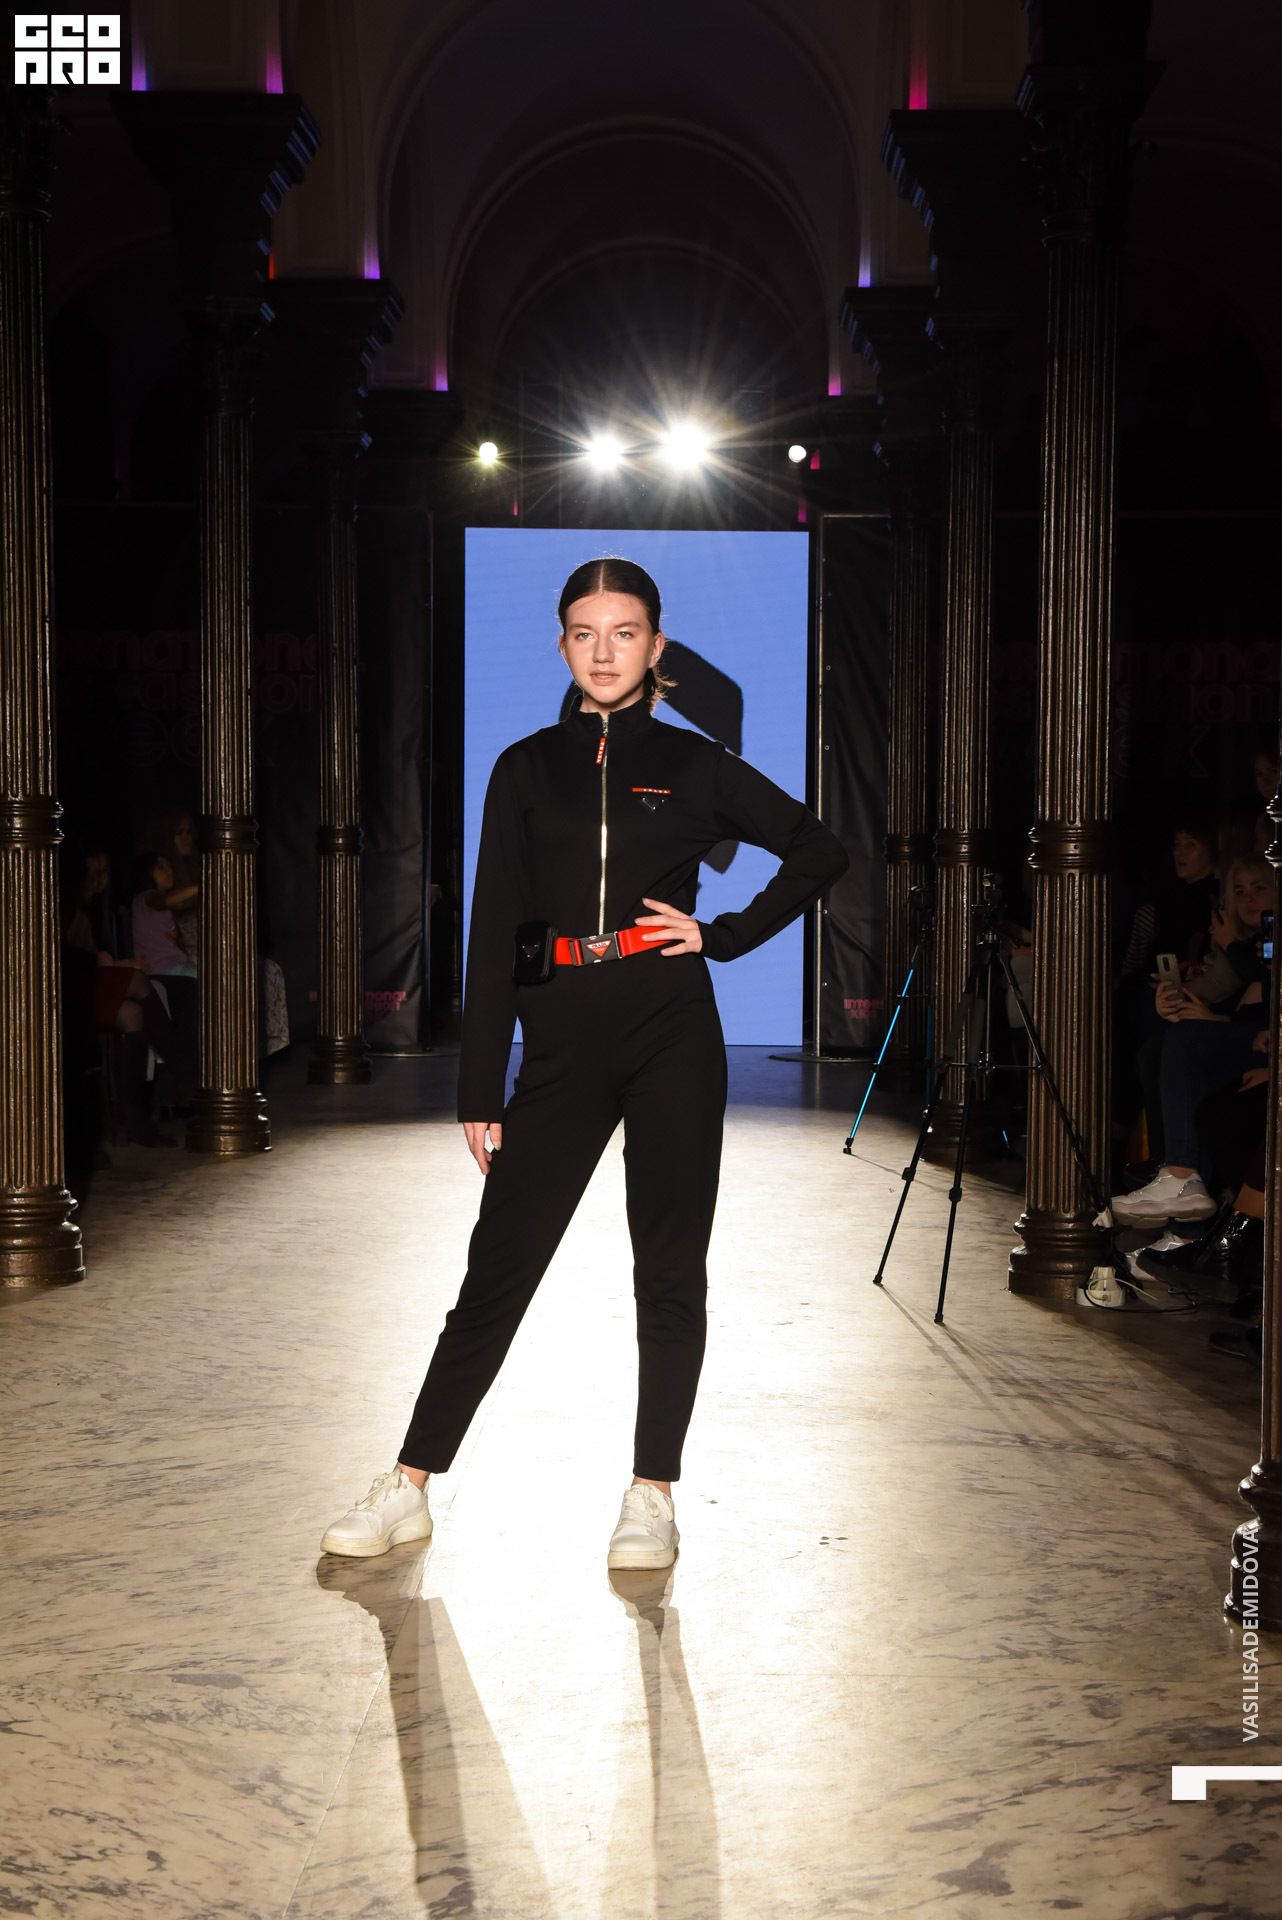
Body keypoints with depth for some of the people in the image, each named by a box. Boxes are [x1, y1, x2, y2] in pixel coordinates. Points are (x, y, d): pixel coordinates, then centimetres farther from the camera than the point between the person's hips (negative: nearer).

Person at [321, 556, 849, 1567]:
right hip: (562, 1036, 1)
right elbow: (493, 930, 5)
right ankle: (410, 1489, 11)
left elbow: (820, 851, 14)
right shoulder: (527, 770, 8)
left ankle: (652, 1497, 14)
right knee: (500, 1263, 2)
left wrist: (726, 935, 2)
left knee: (669, 1267, 3)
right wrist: (480, 1089, 1)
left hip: (672, 1032, 0)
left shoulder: (695, 765, 6)